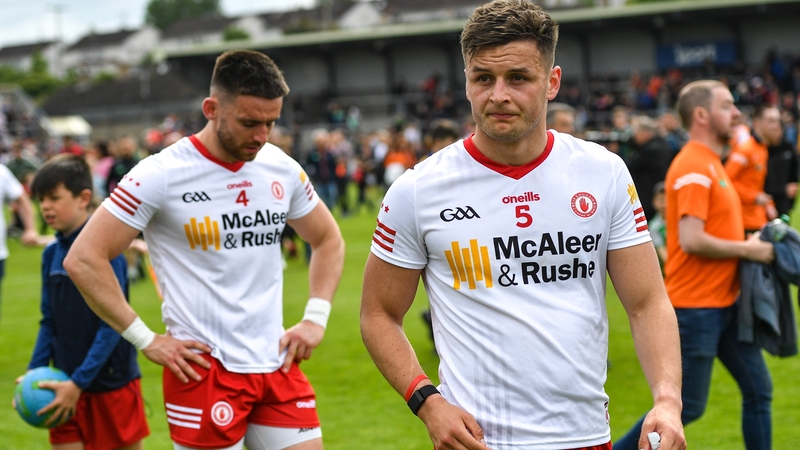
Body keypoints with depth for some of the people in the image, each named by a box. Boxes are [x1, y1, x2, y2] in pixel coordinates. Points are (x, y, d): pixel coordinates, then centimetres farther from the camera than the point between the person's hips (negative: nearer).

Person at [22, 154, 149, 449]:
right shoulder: (52, 254, 5)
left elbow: (112, 325, -18)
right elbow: (49, 322, 12)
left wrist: (79, 382, -21)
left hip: (111, 383, -6)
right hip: (67, 384, 6)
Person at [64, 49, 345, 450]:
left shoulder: (282, 169, 5)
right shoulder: (161, 176, -11)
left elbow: (328, 240, 21)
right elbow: (83, 260, -11)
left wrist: (316, 318, 8)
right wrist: (146, 340, -12)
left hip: (277, 365, 5)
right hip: (204, 369, -5)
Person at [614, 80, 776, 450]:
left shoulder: (711, 163, 14)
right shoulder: (693, 167, -18)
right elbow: (691, 240, -26)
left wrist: (751, 243, 7)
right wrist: (747, 249, -15)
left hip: (724, 303, 10)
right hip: (697, 306, -10)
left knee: (758, 390, 9)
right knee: (688, 407, -2)